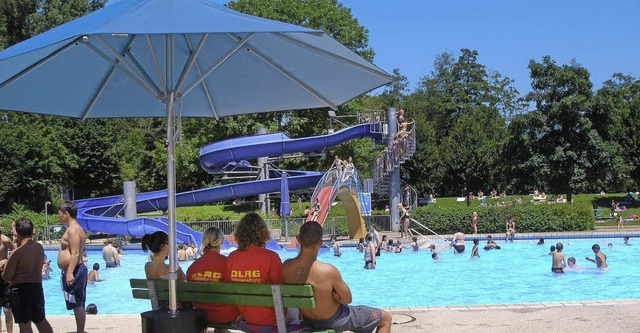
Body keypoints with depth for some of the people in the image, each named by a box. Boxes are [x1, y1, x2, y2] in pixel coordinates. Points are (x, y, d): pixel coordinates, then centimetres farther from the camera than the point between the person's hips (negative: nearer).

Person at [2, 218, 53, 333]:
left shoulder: (16, 253, -16)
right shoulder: (40, 247, 2)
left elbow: (6, 277, -13)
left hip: (20, 288, -6)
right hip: (37, 286, 6)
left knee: (24, 323, 1)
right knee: (41, 320, 19)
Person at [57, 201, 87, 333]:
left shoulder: (72, 230, -14)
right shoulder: (75, 228, 18)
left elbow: (75, 254, -23)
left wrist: (70, 273, -27)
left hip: (74, 271, -11)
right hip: (77, 270, 11)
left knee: (77, 305, -9)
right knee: (78, 305, 13)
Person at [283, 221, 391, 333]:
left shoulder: (286, 267, -16)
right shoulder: (328, 271, -33)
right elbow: (347, 299, -21)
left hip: (308, 321, 7)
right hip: (333, 321, -6)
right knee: (386, 318, 11)